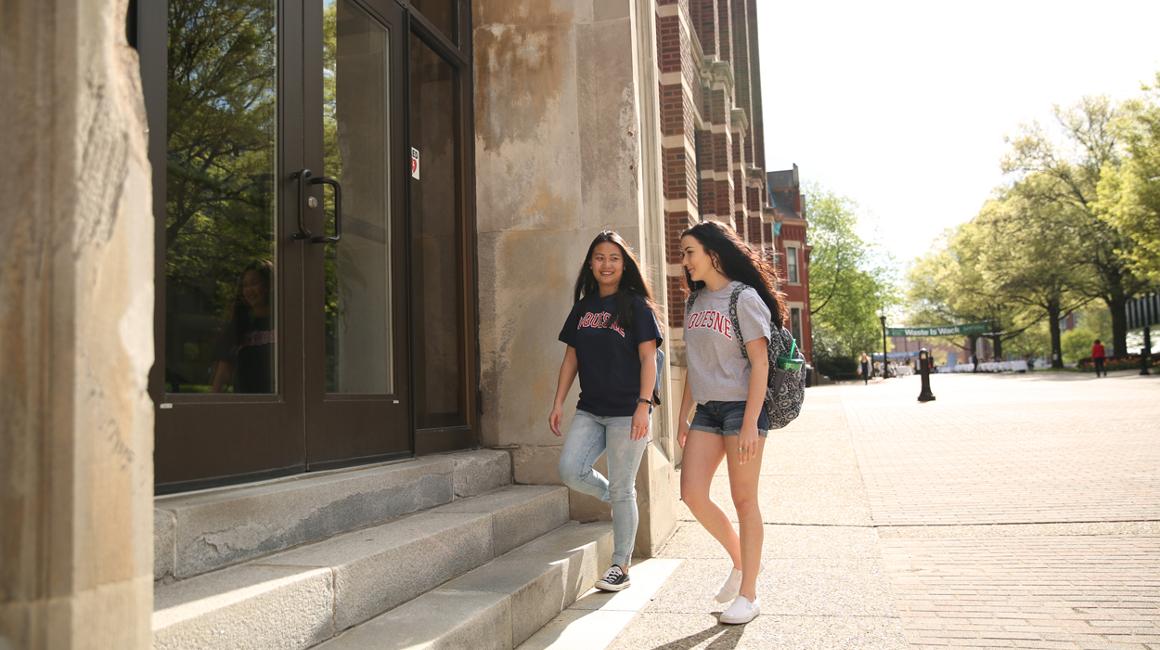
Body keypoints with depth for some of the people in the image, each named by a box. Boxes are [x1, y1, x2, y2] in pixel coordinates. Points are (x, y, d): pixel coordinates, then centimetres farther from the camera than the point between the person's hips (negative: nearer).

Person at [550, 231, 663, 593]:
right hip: (590, 409, 5)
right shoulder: (583, 308, 13)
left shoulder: (636, 305, -2)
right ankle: (618, 502, 19)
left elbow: (648, 358, -7)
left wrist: (644, 404, -16)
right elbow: (571, 359, 15)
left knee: (622, 489, 0)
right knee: (570, 471, -11)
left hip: (626, 410, -5)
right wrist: (558, 403, 9)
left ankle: (621, 566, 14)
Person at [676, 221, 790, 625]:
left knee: (743, 500, 1)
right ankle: (739, 560, 22)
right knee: (692, 494, -2)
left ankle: (748, 595, 13)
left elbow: (760, 363, -12)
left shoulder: (744, 298, -8)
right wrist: (683, 415, 15)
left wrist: (750, 423, -18)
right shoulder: (696, 302, 13)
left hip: (741, 407, -6)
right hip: (707, 410, 7)